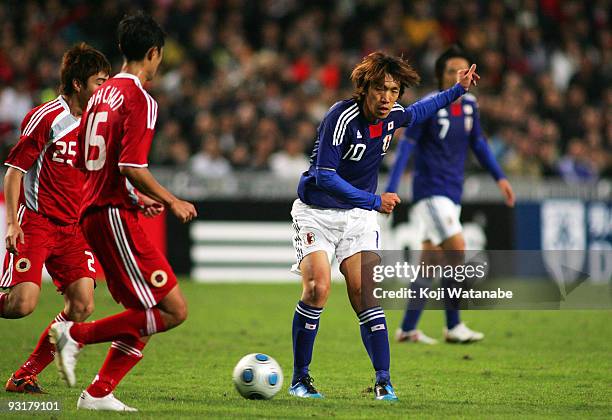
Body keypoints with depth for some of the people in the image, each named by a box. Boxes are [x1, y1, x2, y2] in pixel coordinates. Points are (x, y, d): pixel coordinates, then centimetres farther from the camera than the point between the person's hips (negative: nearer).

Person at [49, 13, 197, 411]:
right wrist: (172, 202, -8)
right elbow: (132, 167, -21)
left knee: (145, 314, 11)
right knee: (173, 310, -10)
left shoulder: (102, 94, 16)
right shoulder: (140, 99, -12)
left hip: (96, 211, 10)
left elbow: (85, 161, 22)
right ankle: (76, 334, -9)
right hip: (116, 216, -10)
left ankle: (99, 393, 6)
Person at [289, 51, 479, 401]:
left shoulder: (394, 116, -4)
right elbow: (325, 177, -27)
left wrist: (458, 90, 24)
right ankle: (300, 378, -7)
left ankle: (383, 381, -5)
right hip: (317, 212, -5)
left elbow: (419, 112, 23)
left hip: (360, 215, 5)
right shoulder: (342, 117, -24)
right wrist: (374, 201, -28)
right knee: (318, 289, -20)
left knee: (365, 295, -8)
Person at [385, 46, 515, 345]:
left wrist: (499, 177, 12)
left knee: (431, 259, 7)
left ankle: (407, 329, 12)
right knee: (457, 250, -16)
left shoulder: (469, 106, 7)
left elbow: (478, 143, 18)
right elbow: (406, 146, -13)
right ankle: (454, 327, -9)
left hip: (452, 194, 7)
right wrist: (391, 190, -18)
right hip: (430, 191, -7)